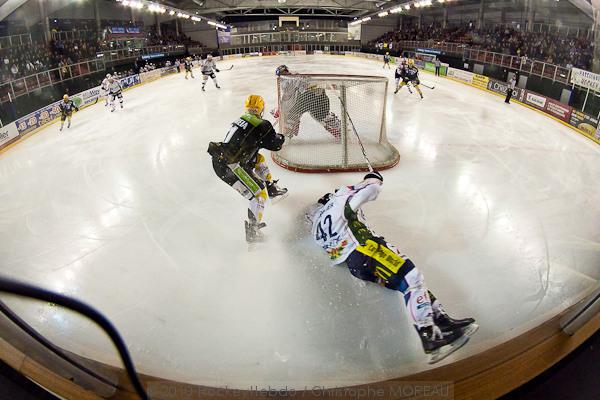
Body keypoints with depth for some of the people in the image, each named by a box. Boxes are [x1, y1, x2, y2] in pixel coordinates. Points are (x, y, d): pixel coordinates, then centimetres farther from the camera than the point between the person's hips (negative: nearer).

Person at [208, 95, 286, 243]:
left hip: (219, 158, 9)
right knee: (259, 194, -5)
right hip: (229, 167, -9)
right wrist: (280, 137, 21)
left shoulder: (242, 119, 15)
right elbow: (275, 145, -1)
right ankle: (252, 231, -3)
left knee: (258, 158, 29)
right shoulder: (262, 125, -9)